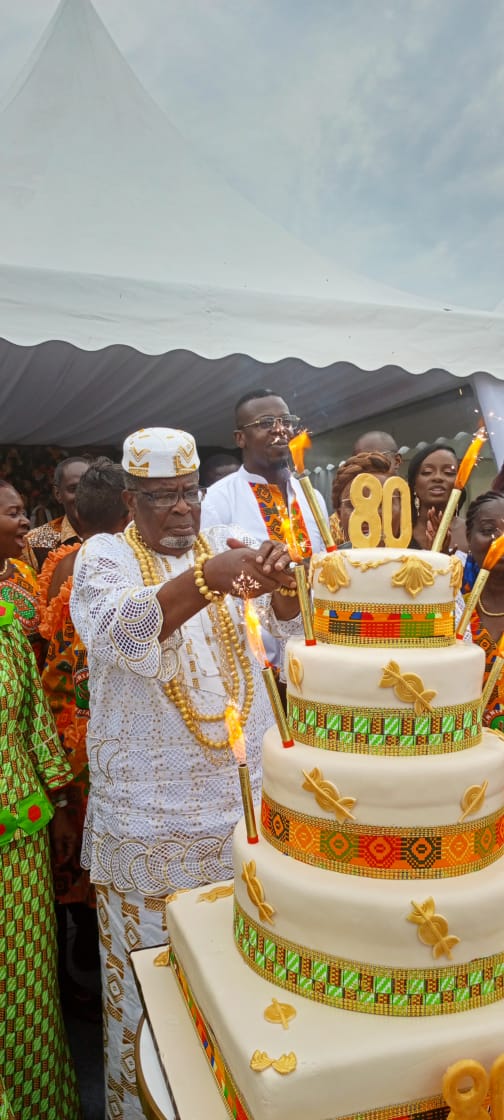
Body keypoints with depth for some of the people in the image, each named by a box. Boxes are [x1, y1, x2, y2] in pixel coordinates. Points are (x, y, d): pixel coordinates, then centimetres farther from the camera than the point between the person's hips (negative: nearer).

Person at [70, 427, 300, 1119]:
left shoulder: (233, 547, 5)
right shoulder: (103, 556, -4)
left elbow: (293, 631, -4)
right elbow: (122, 634, -24)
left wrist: (283, 586, -27)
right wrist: (208, 580, -39)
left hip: (245, 793, 3)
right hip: (149, 809, -3)